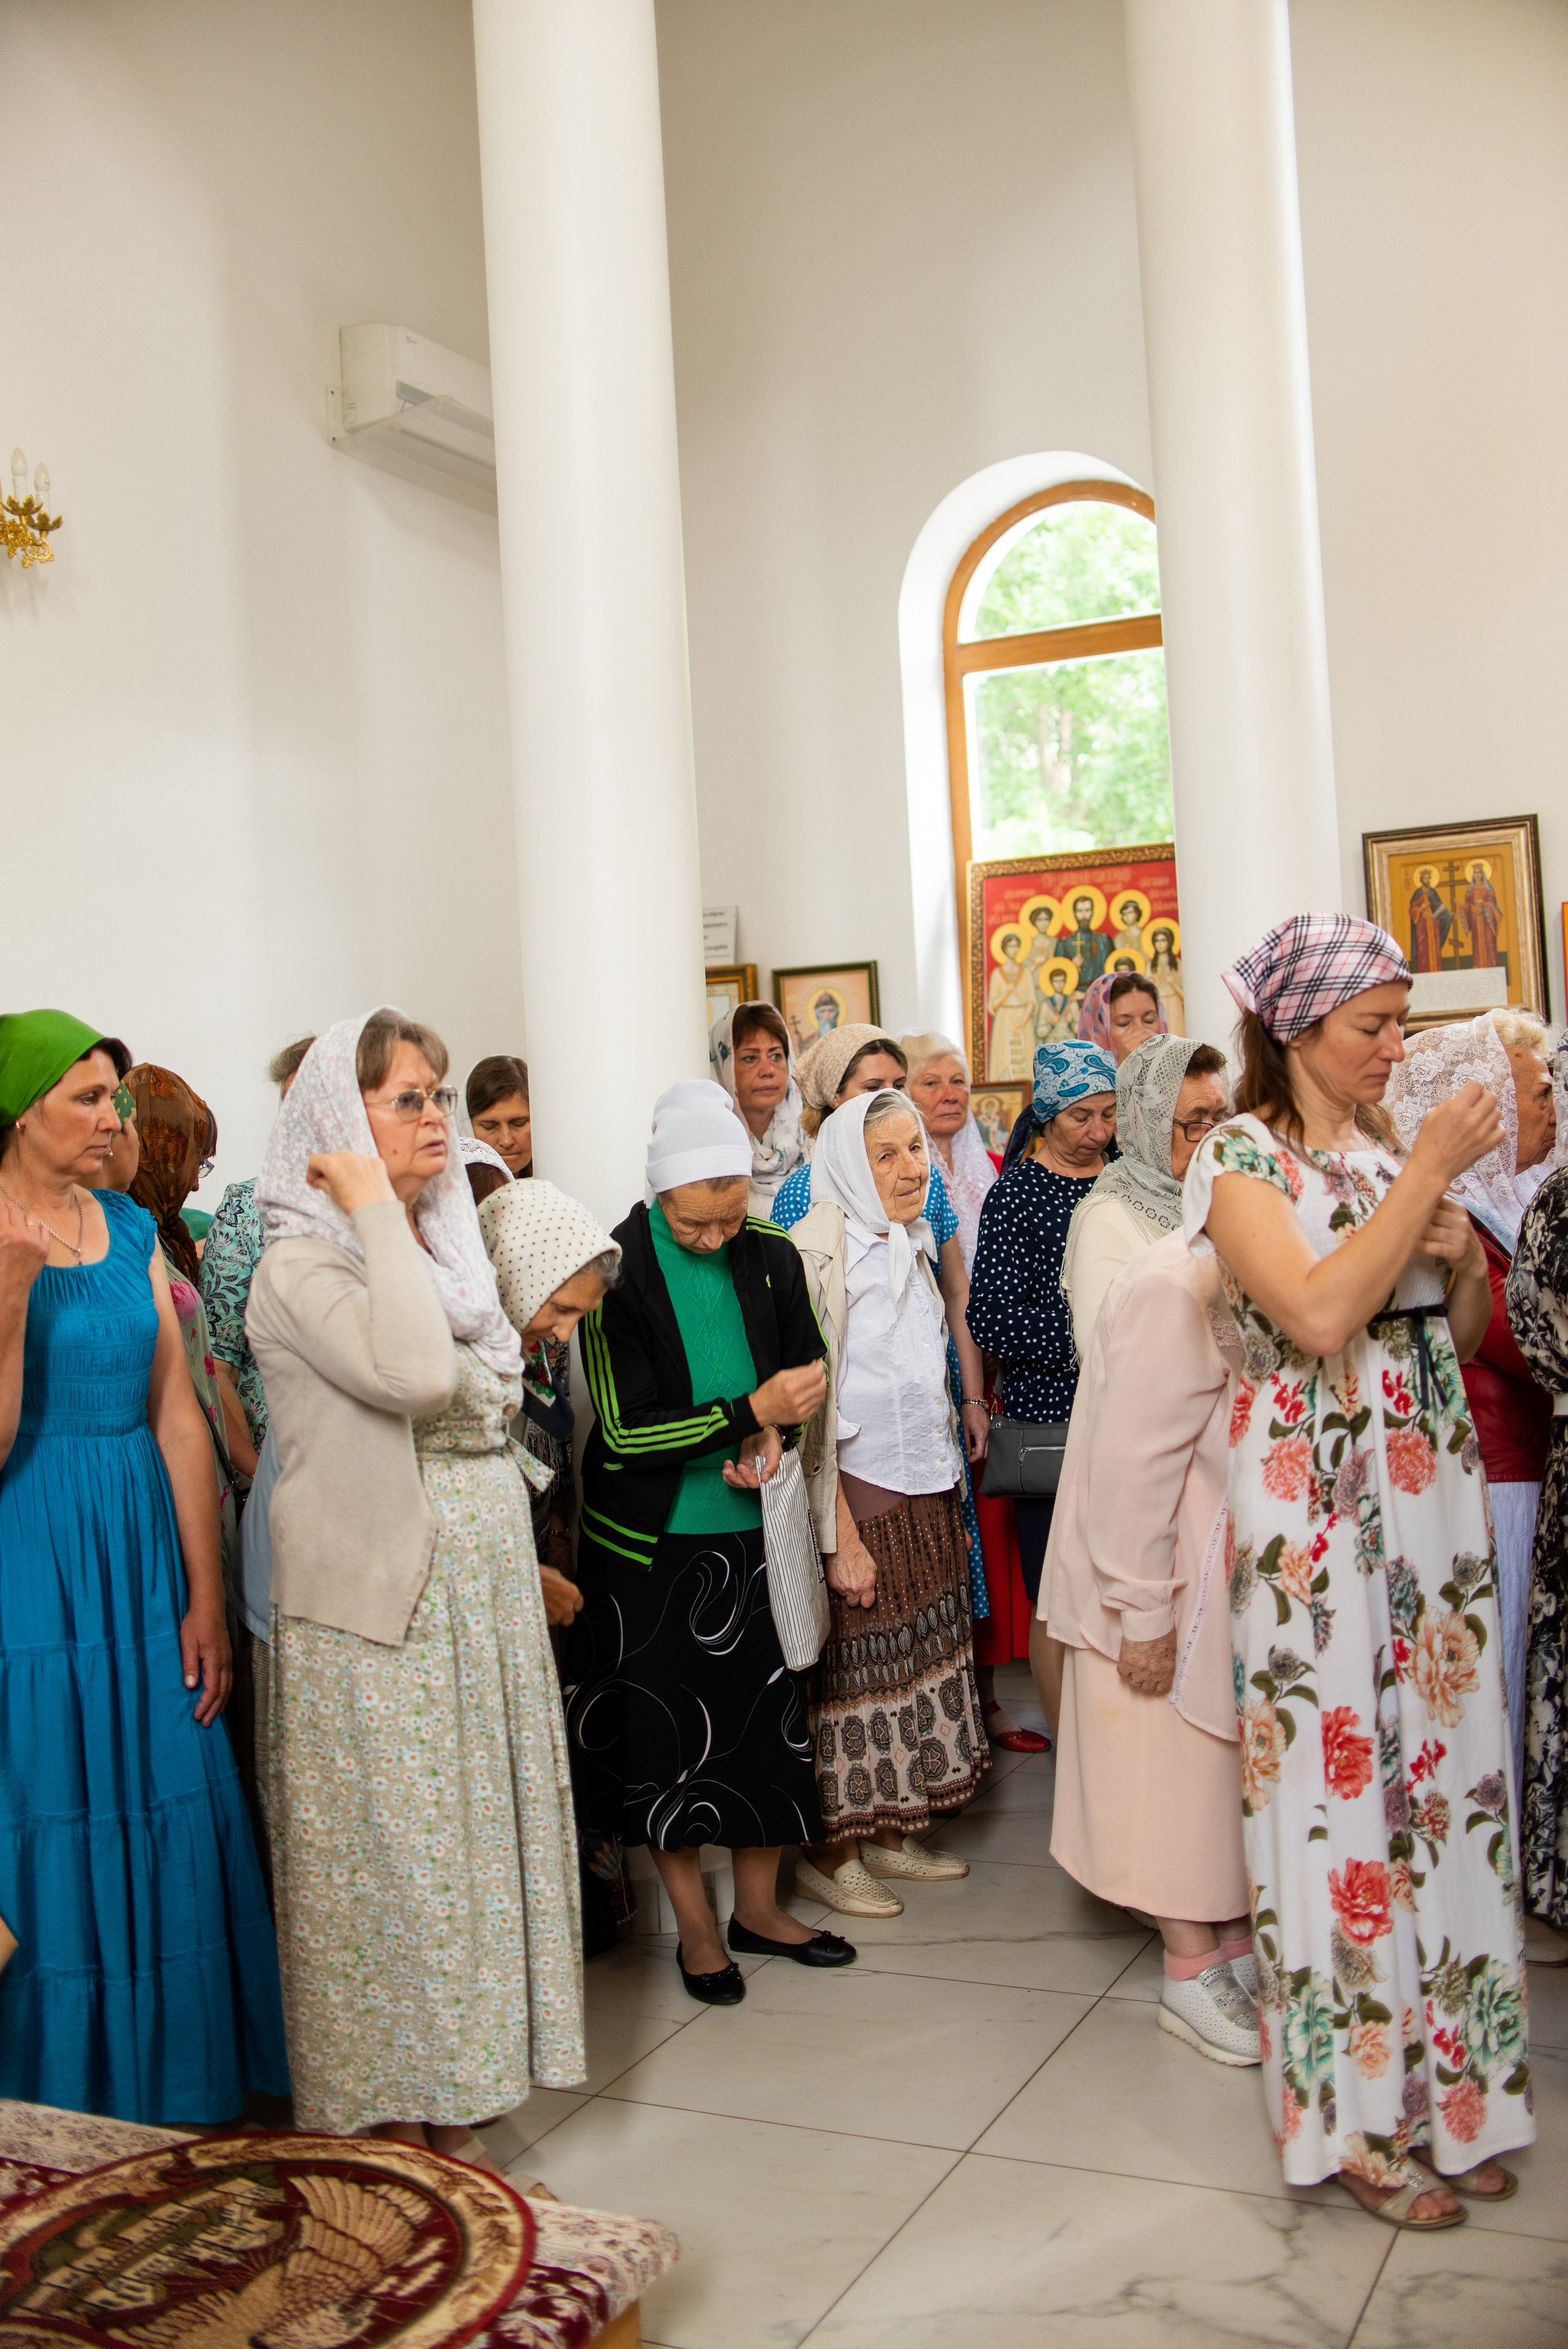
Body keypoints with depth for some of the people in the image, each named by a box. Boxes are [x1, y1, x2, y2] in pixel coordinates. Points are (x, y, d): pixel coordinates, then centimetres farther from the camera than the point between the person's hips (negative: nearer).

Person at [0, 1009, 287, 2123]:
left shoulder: (131, 1229, 6)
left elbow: (180, 1416, 5)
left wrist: (206, 1597, 3)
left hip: (142, 1555, 5)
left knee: (161, 1820, 11)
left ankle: (173, 2084, 29)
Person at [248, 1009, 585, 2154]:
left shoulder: (446, 1243, 13)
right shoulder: (302, 1264, -13)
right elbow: (412, 1375, -31)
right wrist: (374, 1209, -23)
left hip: (484, 1585, 8)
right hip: (379, 1597, -8)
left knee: (473, 1827, 13)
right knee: (391, 1843, 1)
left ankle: (454, 2102, 27)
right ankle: (390, 2115, 16)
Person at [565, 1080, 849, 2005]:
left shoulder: (772, 1257, -3)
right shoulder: (618, 1270, -16)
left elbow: (809, 1369, 11)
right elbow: (626, 1431, -18)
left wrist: (777, 1437, -9)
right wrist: (753, 1413, -26)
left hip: (752, 1526, 4)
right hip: (652, 1541, -3)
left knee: (770, 1711, 11)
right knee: (666, 1729, 8)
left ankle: (760, 1904, 30)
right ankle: (697, 1927, 25)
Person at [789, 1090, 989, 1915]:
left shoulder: (908, 1247, 12)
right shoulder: (822, 1249, -15)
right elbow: (808, 1402, -18)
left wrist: (950, 1498, 17)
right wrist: (841, 1537, -20)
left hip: (925, 1493, 8)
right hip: (860, 1500, -8)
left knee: (918, 1658, 14)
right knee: (854, 1668, 2)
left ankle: (895, 1833, 28)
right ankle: (829, 1853, 18)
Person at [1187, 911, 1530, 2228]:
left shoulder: (1395, 1150, 12)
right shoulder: (1244, 1157, -7)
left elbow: (1464, 1336, 17)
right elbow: (1320, 1315, -21)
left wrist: (1462, 1250, -4)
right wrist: (1429, 1172, -17)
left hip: (1431, 1486, 6)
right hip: (1316, 1499, -6)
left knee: (1446, 1766, 8)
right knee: (1340, 1777, 0)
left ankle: (1447, 2085, 24)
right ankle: (1355, 2114, 15)